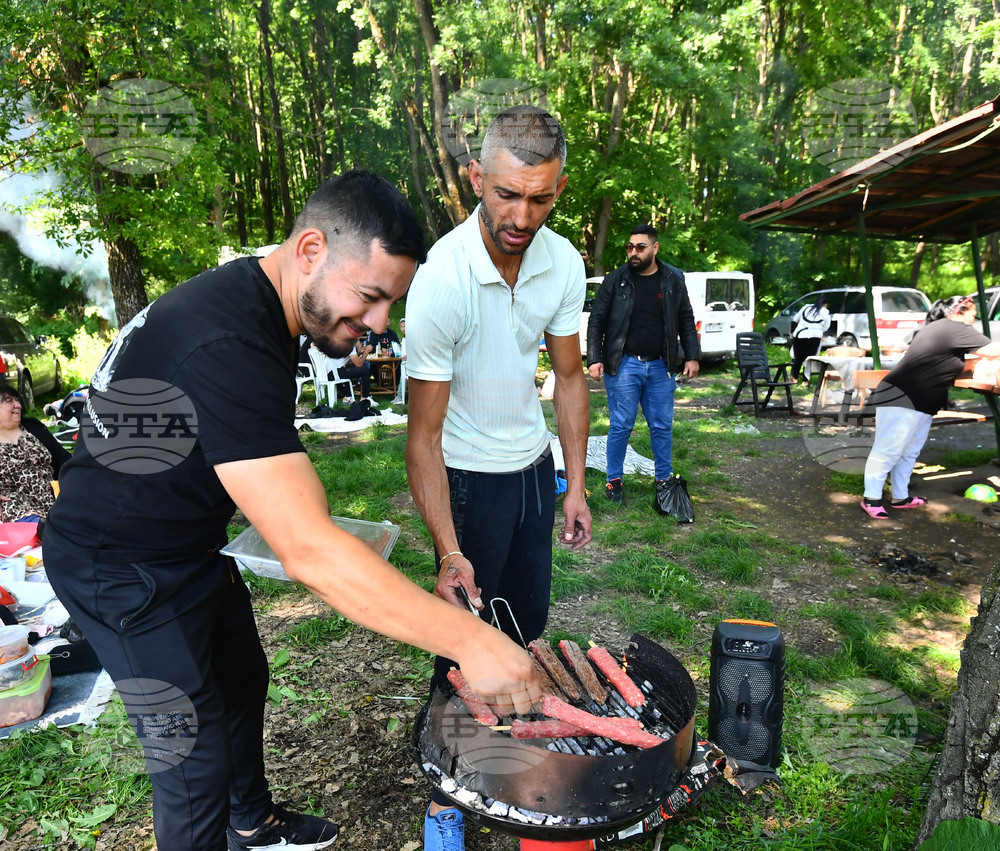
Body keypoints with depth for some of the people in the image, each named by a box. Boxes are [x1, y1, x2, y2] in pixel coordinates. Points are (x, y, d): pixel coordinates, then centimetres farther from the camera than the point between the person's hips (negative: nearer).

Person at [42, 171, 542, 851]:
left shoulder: (255, 300, -2)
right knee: (195, 764, 1)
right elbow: (308, 552, -41)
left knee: (243, 682, 23)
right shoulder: (230, 347, -35)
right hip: (127, 572, -9)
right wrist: (470, 640, -39)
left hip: (193, 546, 10)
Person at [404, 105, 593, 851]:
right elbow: (424, 435, -24)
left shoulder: (564, 263, -9)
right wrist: (448, 549, -32)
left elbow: (569, 375, 3)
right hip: (469, 478, -5)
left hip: (535, 464, 6)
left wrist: (576, 485, 2)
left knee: (529, 623, 17)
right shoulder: (441, 280, -26)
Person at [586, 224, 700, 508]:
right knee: (621, 426, 2)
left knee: (662, 427, 9)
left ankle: (663, 479, 24)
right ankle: (614, 480, 17)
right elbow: (596, 321, 0)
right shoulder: (615, 280, -2)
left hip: (660, 367, 2)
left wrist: (692, 356, 4)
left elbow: (686, 320, 11)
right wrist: (594, 359, -8)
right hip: (623, 365, -2)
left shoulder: (674, 279, 5)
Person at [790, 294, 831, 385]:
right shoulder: (826, 313, 10)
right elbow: (825, 329, 10)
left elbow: (795, 320, 23)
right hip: (815, 337, -2)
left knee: (798, 357, 13)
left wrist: (792, 333, 34)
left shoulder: (806, 307, 17)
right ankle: (805, 381, 3)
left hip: (799, 335, 2)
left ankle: (794, 378, 20)